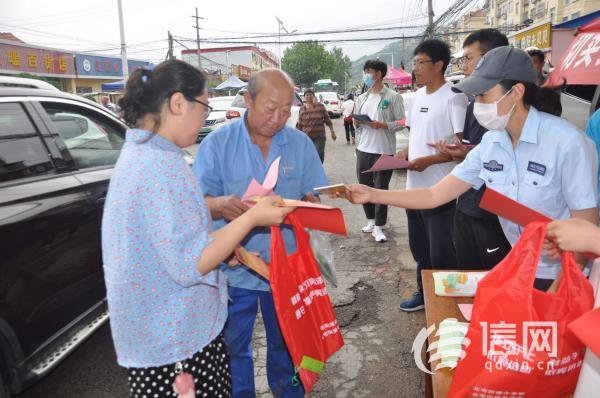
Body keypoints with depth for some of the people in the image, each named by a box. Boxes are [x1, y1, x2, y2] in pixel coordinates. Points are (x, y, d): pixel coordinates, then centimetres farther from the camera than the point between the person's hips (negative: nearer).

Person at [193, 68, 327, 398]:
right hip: (233, 268, -1)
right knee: (232, 347, 16)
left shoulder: (301, 144, -1)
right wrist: (221, 204, -32)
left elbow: (314, 198, 1)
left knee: (285, 343, 20)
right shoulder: (217, 143, -7)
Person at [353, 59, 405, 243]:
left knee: (381, 189, -1)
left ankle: (378, 227, 8)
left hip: (384, 151, -6)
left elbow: (401, 122, -7)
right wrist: (357, 123, -4)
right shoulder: (361, 98, 13)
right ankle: (371, 220, 29)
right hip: (363, 149, 6)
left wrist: (382, 125, -20)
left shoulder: (393, 97, -4)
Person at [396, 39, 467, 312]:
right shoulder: (417, 96, 12)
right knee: (419, 248, 20)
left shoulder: (453, 97, -13)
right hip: (415, 186, 8)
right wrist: (405, 153, 3)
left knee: (441, 253, 2)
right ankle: (424, 293, 37)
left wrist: (427, 161, -22)